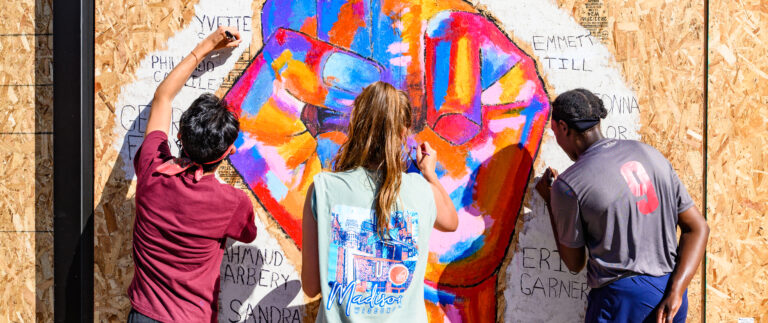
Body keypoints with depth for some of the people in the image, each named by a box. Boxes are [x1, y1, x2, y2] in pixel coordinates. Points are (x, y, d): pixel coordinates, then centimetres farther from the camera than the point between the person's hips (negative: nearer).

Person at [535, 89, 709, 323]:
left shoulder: (568, 185, -10)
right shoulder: (649, 154, 6)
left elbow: (574, 263, 2)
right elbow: (698, 228, 3)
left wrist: (550, 201, 11)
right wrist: (675, 292, -4)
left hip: (621, 299, -5)